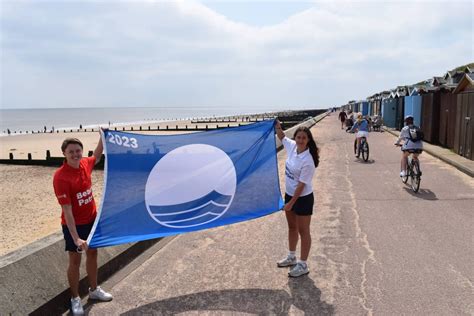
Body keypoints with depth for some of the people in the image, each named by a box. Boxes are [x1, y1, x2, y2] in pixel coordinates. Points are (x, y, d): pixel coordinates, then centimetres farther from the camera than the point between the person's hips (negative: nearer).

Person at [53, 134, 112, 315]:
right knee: (75, 261, 8)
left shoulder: (85, 165, -6)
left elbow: (97, 157, 21)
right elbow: (67, 210, -26)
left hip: (92, 219, 6)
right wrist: (76, 238, -29)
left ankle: (94, 290, 38)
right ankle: (75, 298, 26)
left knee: (92, 254, 19)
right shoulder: (61, 177, -25)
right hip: (74, 224, -6)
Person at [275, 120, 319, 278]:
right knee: (292, 227, 21)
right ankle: (291, 257, 40)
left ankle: (303, 265, 18)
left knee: (303, 231, 5)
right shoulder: (292, 146, -5)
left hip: (303, 198, -8)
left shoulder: (307, 161, -26)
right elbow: (282, 137, 17)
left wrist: (291, 203, -19)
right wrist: (277, 126, -1)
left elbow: (301, 185, -23)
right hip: (289, 194, 8)